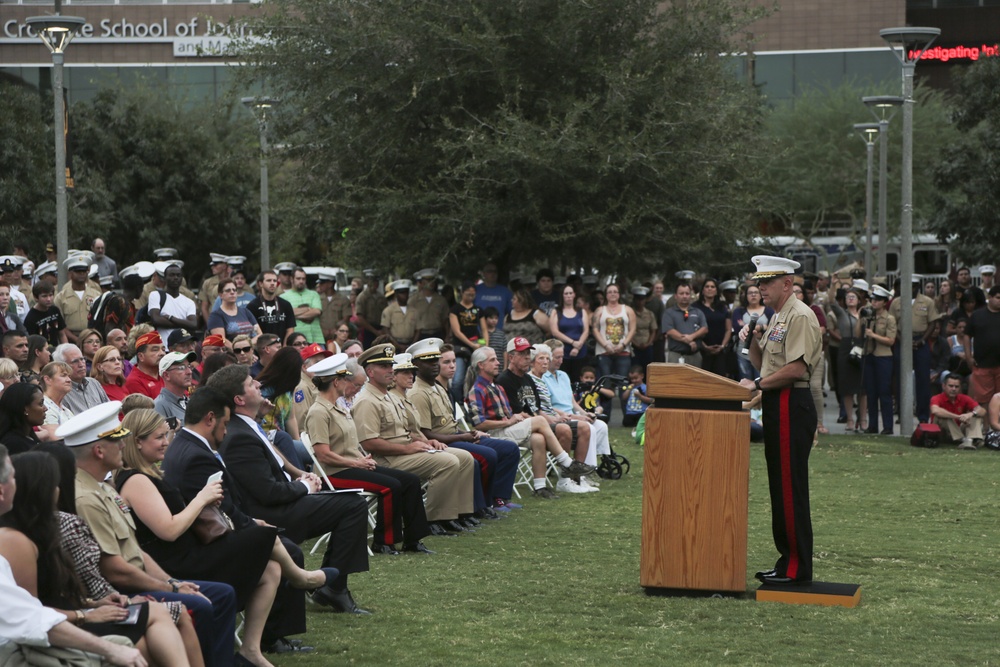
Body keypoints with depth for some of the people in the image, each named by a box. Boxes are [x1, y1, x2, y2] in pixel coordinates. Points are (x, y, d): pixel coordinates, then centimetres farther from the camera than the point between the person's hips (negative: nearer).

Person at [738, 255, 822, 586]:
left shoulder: (800, 316, -13)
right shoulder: (775, 318, 19)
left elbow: (796, 367, -22)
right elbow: (761, 362, 23)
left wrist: (758, 385, -16)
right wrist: (754, 339, 5)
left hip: (792, 406, -11)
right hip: (776, 406, 11)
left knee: (791, 487, -8)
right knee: (780, 485, 13)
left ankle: (797, 568, -5)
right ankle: (787, 560, 19)